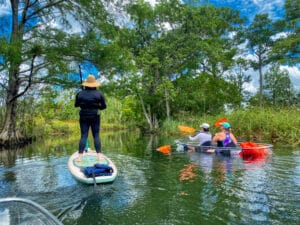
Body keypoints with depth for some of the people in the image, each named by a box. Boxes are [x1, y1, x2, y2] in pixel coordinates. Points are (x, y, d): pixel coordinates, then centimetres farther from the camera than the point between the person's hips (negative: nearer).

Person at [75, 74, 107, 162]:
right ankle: (99, 155, 5)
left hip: (84, 116, 1)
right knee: (96, 136, 5)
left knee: (83, 136, 3)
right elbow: (104, 106, -2)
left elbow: (76, 105, 10)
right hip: (95, 116, -1)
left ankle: (80, 156, 0)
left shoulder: (80, 94, 0)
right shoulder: (99, 94, -3)